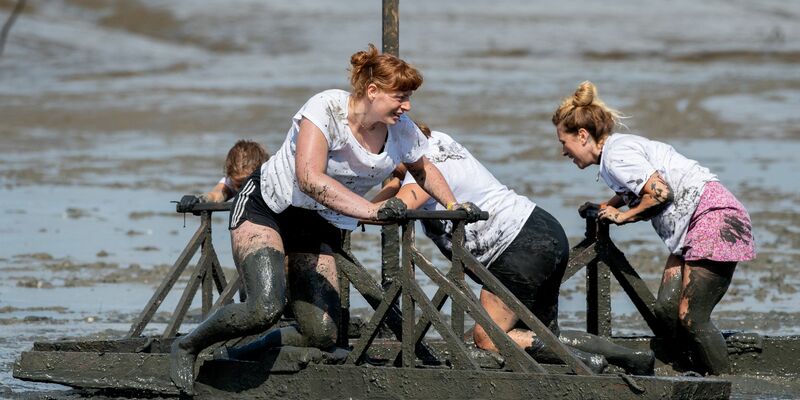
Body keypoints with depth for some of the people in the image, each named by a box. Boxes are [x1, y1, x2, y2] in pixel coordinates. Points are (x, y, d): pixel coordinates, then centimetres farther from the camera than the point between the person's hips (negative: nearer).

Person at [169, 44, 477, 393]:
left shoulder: (402, 133, -7)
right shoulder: (327, 109, -25)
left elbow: (423, 168, 18)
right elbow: (310, 178, -39)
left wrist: (453, 205, 6)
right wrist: (370, 210, -45)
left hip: (321, 229, 6)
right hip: (266, 207, -6)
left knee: (322, 336, -8)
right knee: (265, 308, -29)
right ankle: (187, 348, -4)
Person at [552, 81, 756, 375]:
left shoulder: (616, 154, -12)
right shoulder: (620, 147, 18)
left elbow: (661, 193, -20)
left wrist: (623, 216, -7)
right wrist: (606, 207, 14)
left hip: (716, 218, -10)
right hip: (691, 229, 10)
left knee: (691, 319, -13)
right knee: (666, 309, 1)